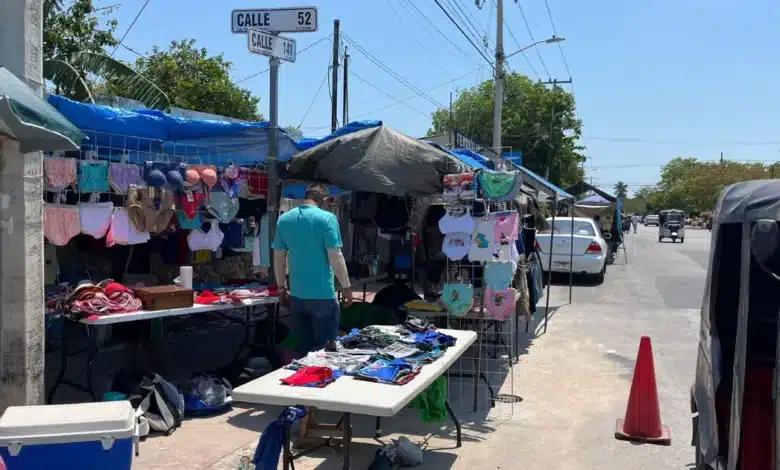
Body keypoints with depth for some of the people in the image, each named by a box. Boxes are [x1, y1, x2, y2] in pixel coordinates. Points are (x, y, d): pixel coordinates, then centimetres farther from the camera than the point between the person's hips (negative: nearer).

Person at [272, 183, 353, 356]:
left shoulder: (283, 219, 5)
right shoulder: (327, 218, -11)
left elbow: (278, 258, 9)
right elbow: (335, 257, -13)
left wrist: (282, 287, 19)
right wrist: (346, 286, -3)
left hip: (297, 295, 5)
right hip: (323, 295, -5)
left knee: (304, 347, 15)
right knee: (325, 348, 6)